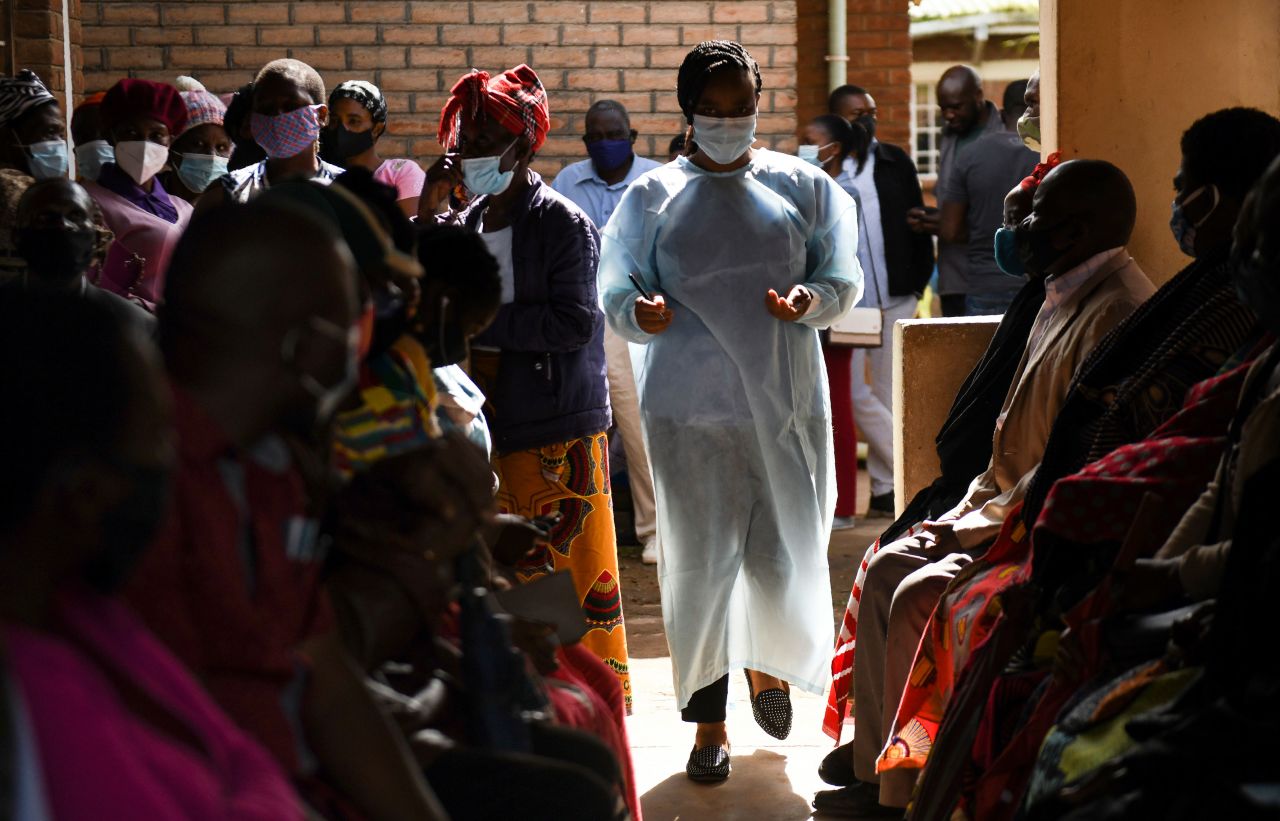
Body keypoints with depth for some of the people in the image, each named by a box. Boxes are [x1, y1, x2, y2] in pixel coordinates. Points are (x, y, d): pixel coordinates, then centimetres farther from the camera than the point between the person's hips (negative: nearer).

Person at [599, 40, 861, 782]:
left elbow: (845, 281, 8)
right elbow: (618, 292, 5)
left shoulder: (803, 187, 6)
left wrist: (810, 301, -14)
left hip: (786, 401, 1)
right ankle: (710, 722, 13)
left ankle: (768, 664, 35)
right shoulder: (654, 197, 5)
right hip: (690, 406, 0)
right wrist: (641, 311, -18)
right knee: (698, 561, 1)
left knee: (785, 557, 2)